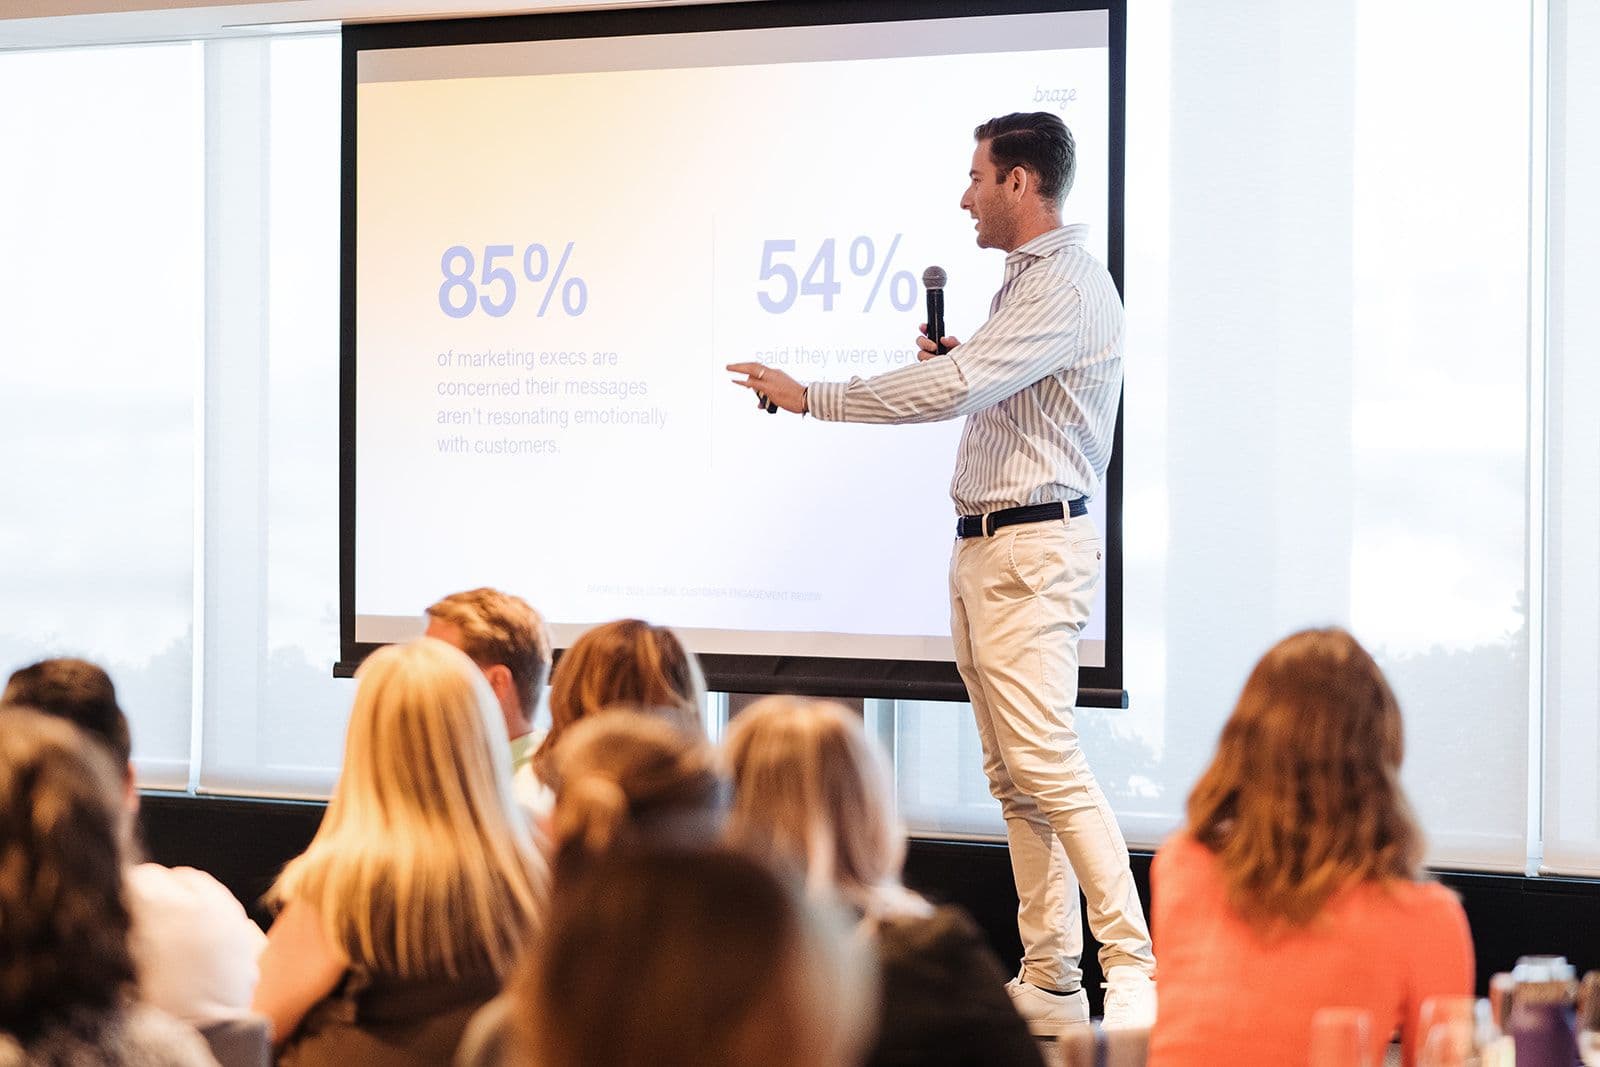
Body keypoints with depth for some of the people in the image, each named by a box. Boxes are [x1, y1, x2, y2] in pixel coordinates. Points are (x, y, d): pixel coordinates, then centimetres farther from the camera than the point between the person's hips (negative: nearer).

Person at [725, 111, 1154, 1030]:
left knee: (1046, 762, -16)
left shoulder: (1065, 287, -14)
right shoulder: (1027, 282, 20)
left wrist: (809, 396, -17)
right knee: (1013, 777, 7)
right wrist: (955, 363, 10)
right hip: (986, 547, 11)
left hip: (1033, 549, -11)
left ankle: (1132, 970, -15)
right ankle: (1049, 980, 9)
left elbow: (953, 390, -24)